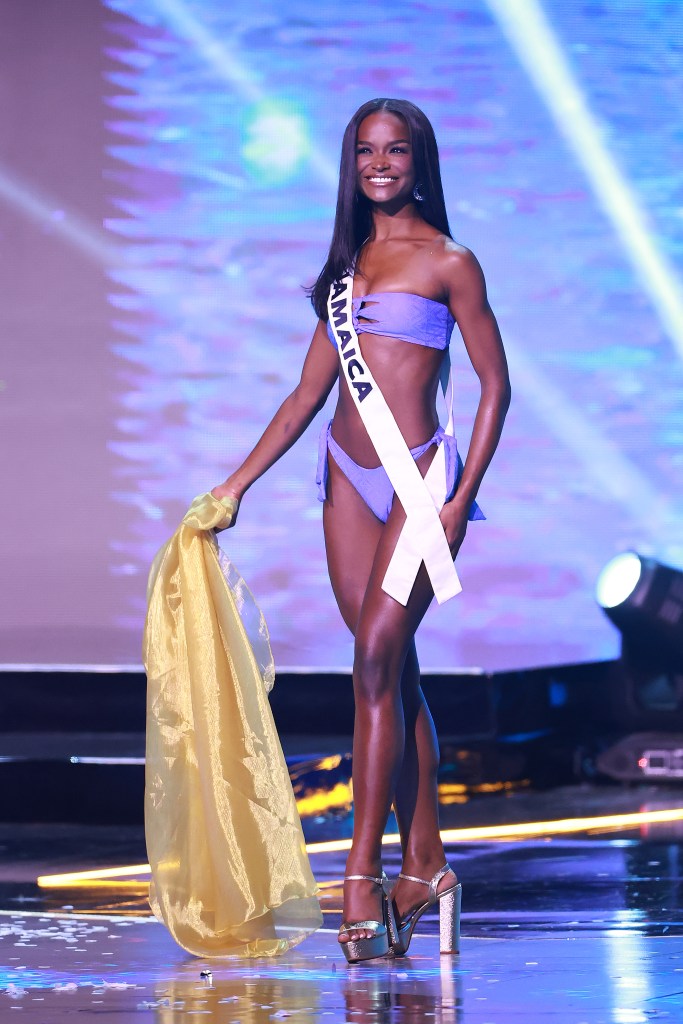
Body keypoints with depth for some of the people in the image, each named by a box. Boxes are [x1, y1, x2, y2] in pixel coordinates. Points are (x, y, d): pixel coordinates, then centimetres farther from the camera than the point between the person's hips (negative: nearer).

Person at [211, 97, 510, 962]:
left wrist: (462, 498, -11)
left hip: (420, 476, -6)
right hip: (348, 476, 6)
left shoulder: (448, 263, -2)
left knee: (378, 661, -14)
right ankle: (424, 864, 12)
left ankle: (363, 876, -14)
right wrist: (238, 482, 13)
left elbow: (495, 384, -3)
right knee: (392, 671, 6)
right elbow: (309, 392, 17)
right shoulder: (349, 263, 14)